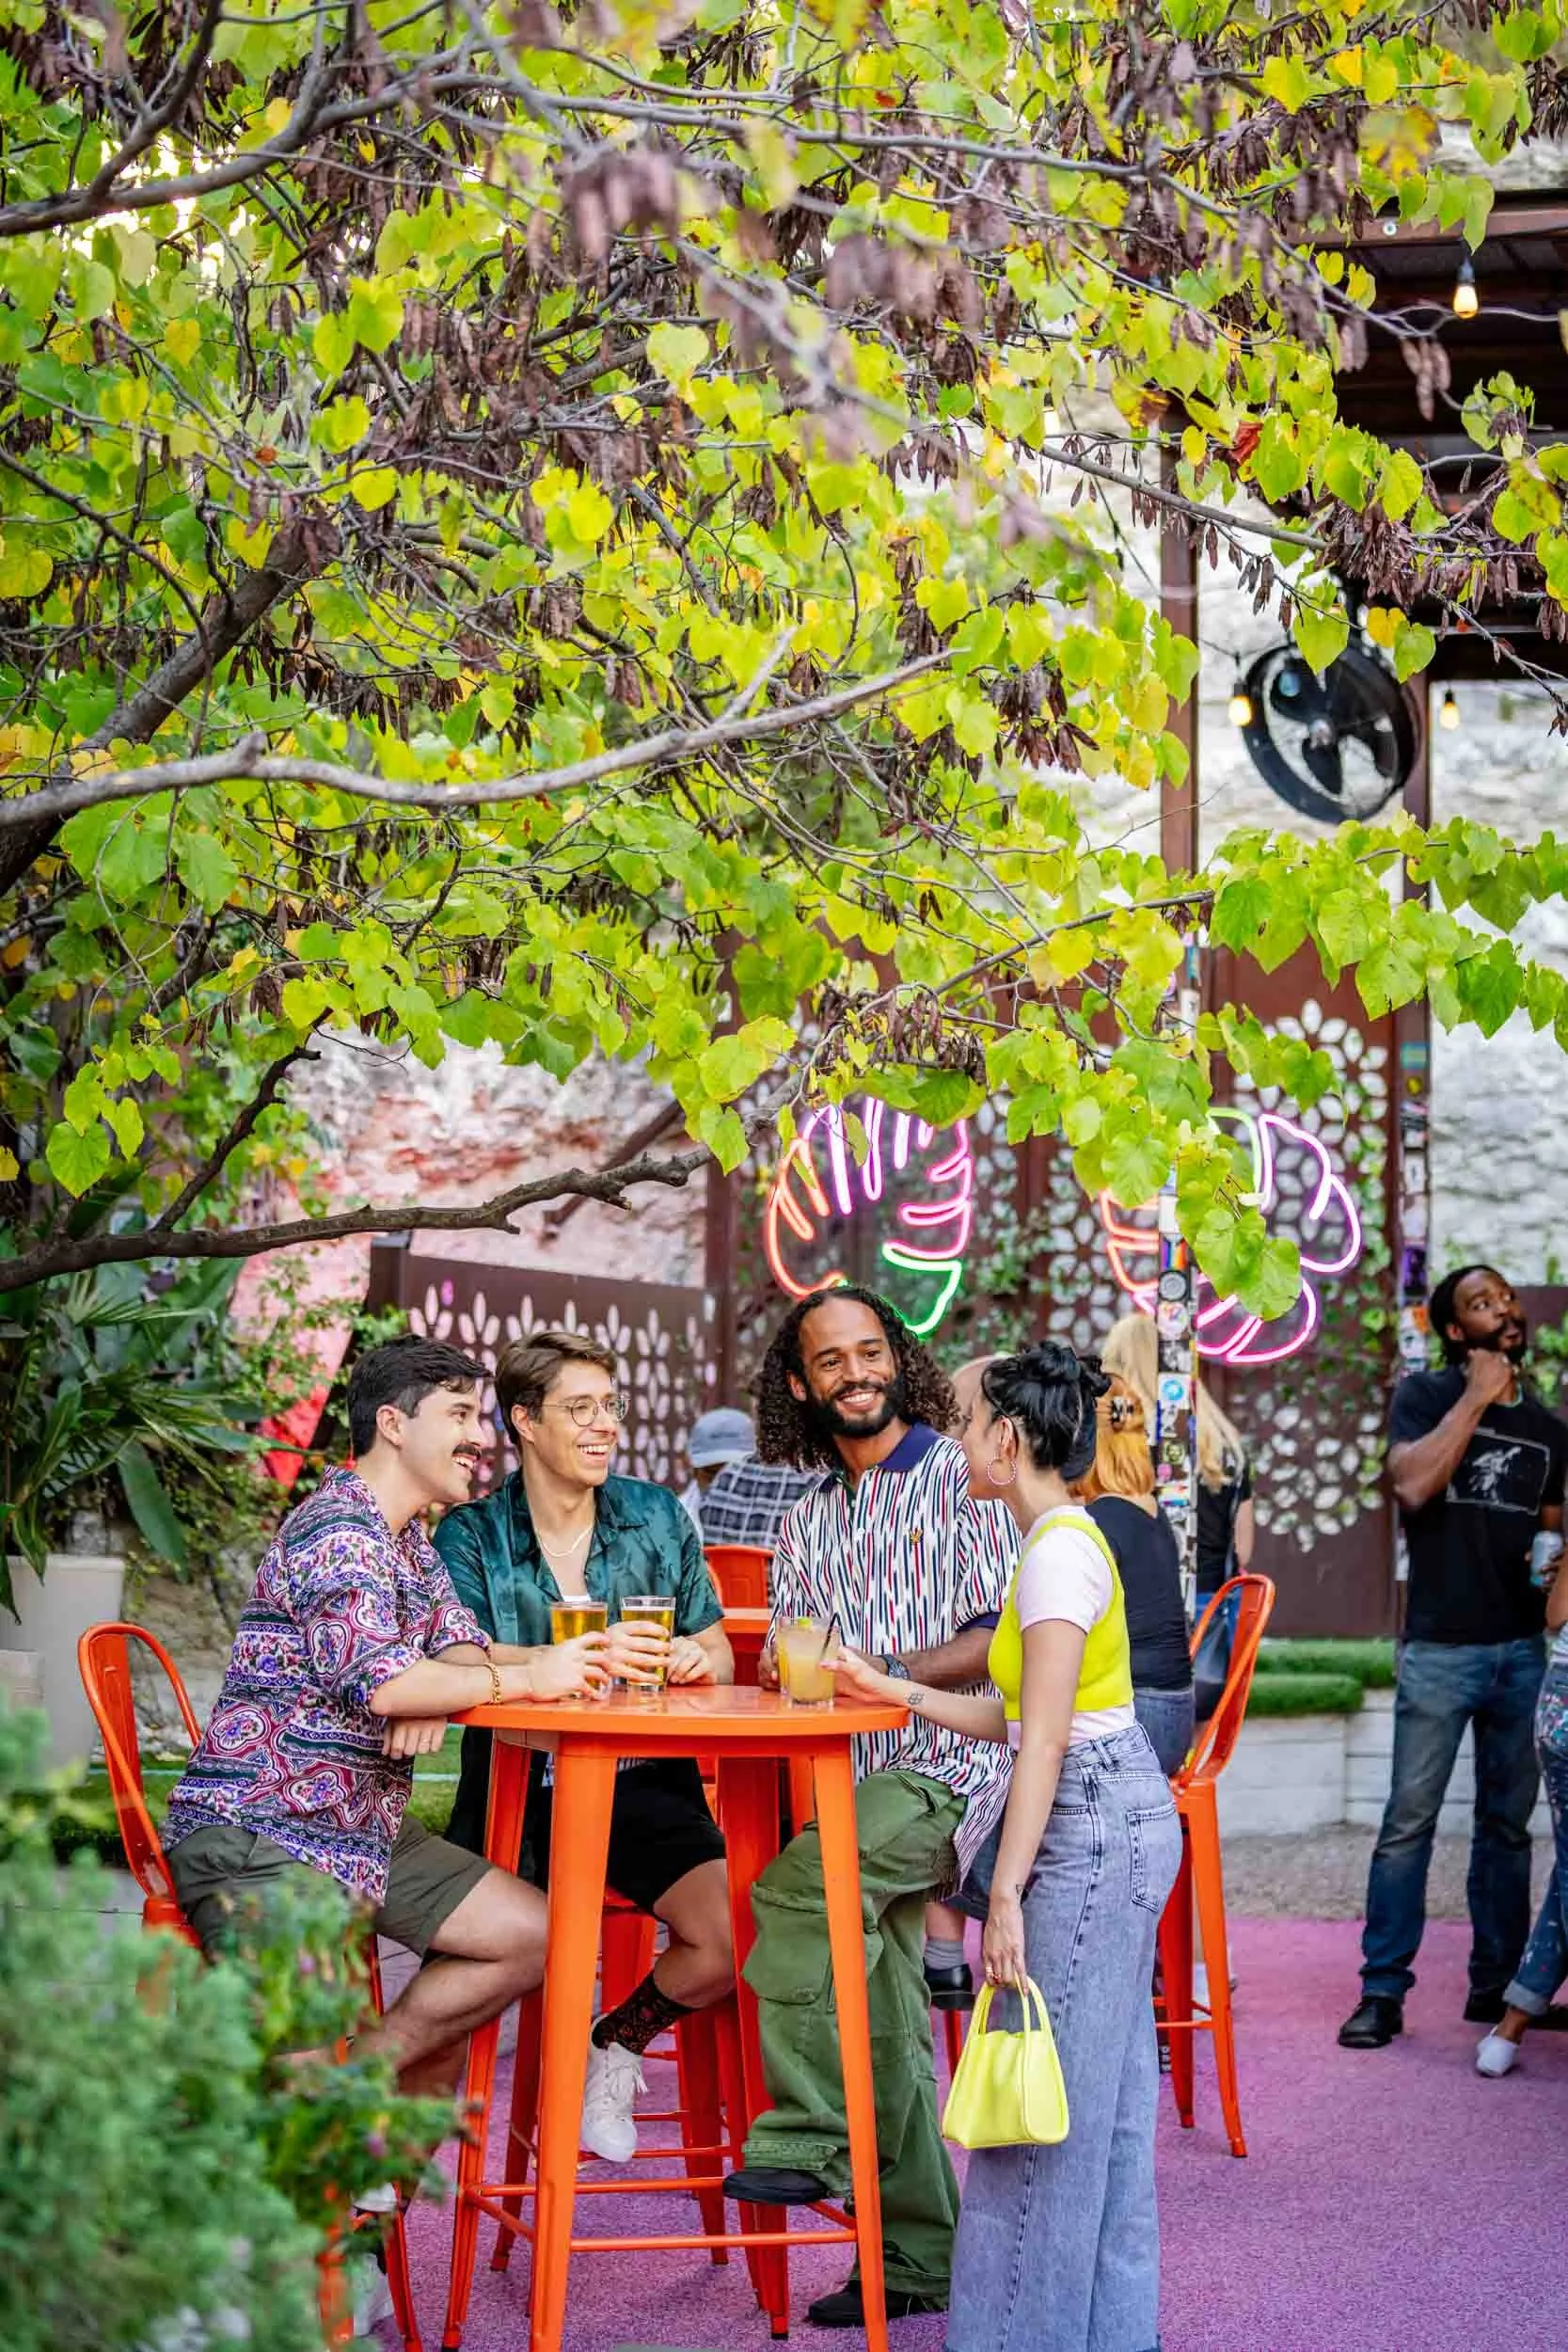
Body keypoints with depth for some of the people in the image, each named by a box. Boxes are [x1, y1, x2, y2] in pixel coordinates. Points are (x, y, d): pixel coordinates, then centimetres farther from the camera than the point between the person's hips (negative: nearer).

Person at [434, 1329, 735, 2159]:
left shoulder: (656, 1515, 10)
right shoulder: (470, 1536, 1)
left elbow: (716, 1653, 15)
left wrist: (697, 1661, -12)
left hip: (644, 1784, 2)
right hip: (518, 1788, -2)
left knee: (729, 1939, -22)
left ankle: (614, 2049, 12)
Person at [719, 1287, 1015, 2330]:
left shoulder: (963, 1479, -2)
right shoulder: (809, 1520, 18)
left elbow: (1005, 1639, -10)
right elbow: (789, 1669, 18)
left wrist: (883, 1673, -20)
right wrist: (790, 1668, -6)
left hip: (946, 1765, -7)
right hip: (849, 1779, 7)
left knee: (795, 1886, -29)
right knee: (881, 2028, 6)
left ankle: (809, 2133, -22)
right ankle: (918, 2261, 14)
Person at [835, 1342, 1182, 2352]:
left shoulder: (1059, 1552, -16)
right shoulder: (1067, 1540, 14)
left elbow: (1044, 1741, -20)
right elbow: (1016, 1717, 16)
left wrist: (1007, 1893, -20)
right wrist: (892, 1692, 18)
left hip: (1095, 1830, -10)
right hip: (1123, 1823, 10)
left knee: (1049, 2091, -4)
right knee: (1107, 2094, 14)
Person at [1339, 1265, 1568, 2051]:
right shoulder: (1426, 1395, 0)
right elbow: (1413, 1483, -17)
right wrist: (1478, 1397, -12)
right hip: (1440, 1648, -4)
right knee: (1409, 1820, -6)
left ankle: (1495, 1983, 17)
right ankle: (1382, 1991, -2)